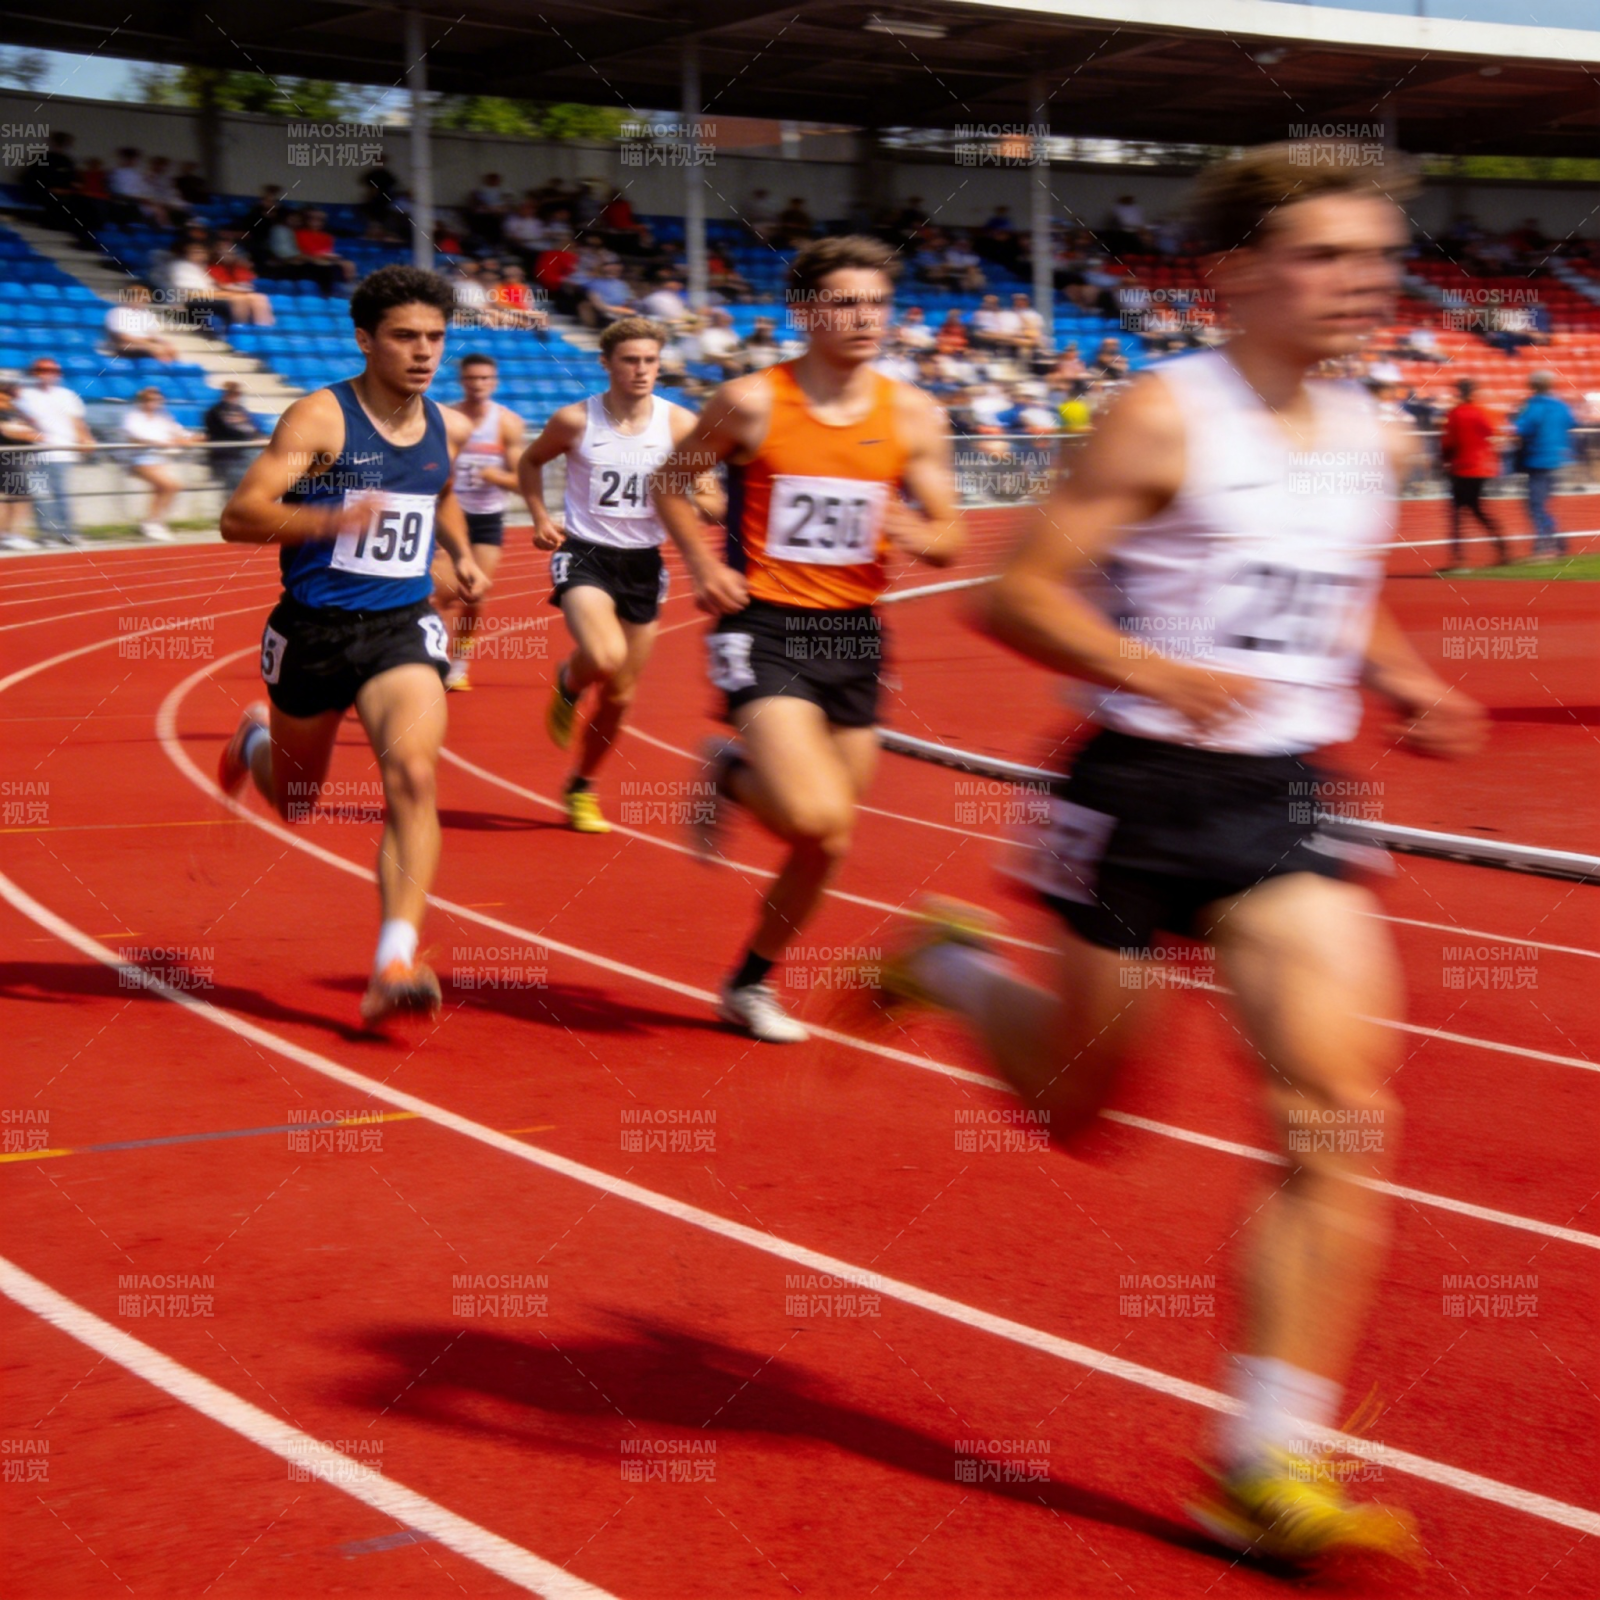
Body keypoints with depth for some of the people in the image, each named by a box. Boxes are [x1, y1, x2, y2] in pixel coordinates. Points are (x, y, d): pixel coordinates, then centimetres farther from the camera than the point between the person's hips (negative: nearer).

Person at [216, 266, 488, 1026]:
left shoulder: (447, 429, 6)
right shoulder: (319, 418, -12)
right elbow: (238, 516, -20)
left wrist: (462, 556, 12)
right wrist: (329, 519, -36)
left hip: (402, 628, 2)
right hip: (313, 628, -2)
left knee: (413, 776, -23)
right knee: (294, 803, 17)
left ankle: (395, 964, -26)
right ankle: (256, 739, 56)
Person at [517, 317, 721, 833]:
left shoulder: (679, 423, -4)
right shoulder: (575, 420, -7)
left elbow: (714, 505, 1)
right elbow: (529, 462, 13)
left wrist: (695, 498, -22)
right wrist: (541, 517, -2)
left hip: (643, 562, 3)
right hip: (584, 554, -3)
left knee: (619, 695, 11)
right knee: (605, 659, -30)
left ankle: (582, 787, 34)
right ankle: (567, 684, 7)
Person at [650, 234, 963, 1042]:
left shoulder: (913, 415, 3)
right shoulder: (751, 402, -7)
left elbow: (949, 540, 7)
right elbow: (669, 480, 8)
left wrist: (918, 534, -16)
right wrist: (704, 567, -6)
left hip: (852, 635, 5)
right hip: (765, 626, -5)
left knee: (826, 845, 9)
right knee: (818, 817, -23)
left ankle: (751, 983, 30)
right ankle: (733, 774, 10)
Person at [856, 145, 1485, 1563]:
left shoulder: (1373, 441, 9)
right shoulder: (1167, 418, -11)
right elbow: (1020, 593, -13)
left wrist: (1406, 685, 8)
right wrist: (1158, 675, -28)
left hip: (1284, 805, 5)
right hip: (1146, 792, -5)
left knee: (1343, 1104, -11)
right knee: (1078, 1102, 11)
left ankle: (1273, 1461, -6)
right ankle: (953, 968, 44)